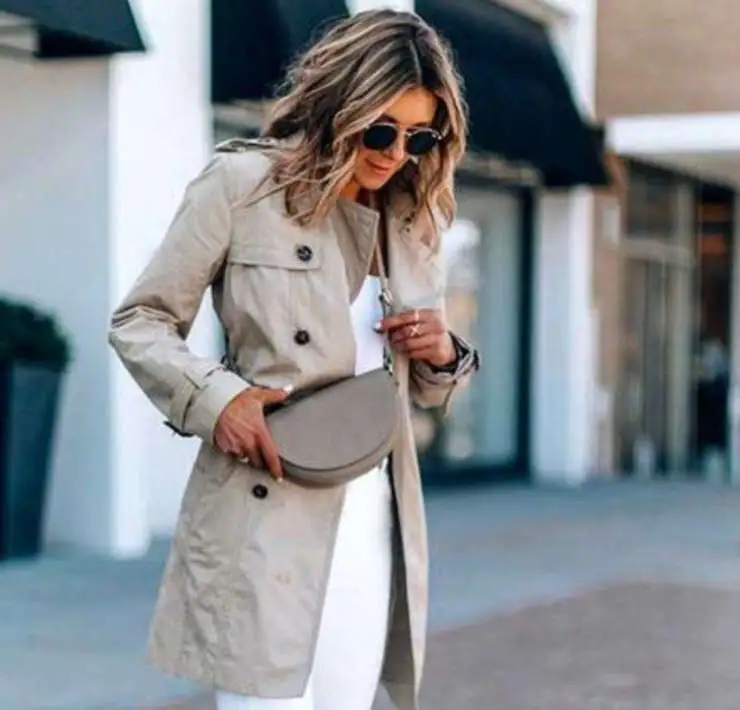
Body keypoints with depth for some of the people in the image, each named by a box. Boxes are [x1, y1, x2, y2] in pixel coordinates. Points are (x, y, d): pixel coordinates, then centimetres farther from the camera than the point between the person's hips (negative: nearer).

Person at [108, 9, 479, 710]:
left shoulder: (408, 217, 14)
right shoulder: (243, 183, -2)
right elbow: (138, 322, 2)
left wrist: (442, 356, 0)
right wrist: (214, 396, -15)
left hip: (373, 523, 5)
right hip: (266, 519, -5)